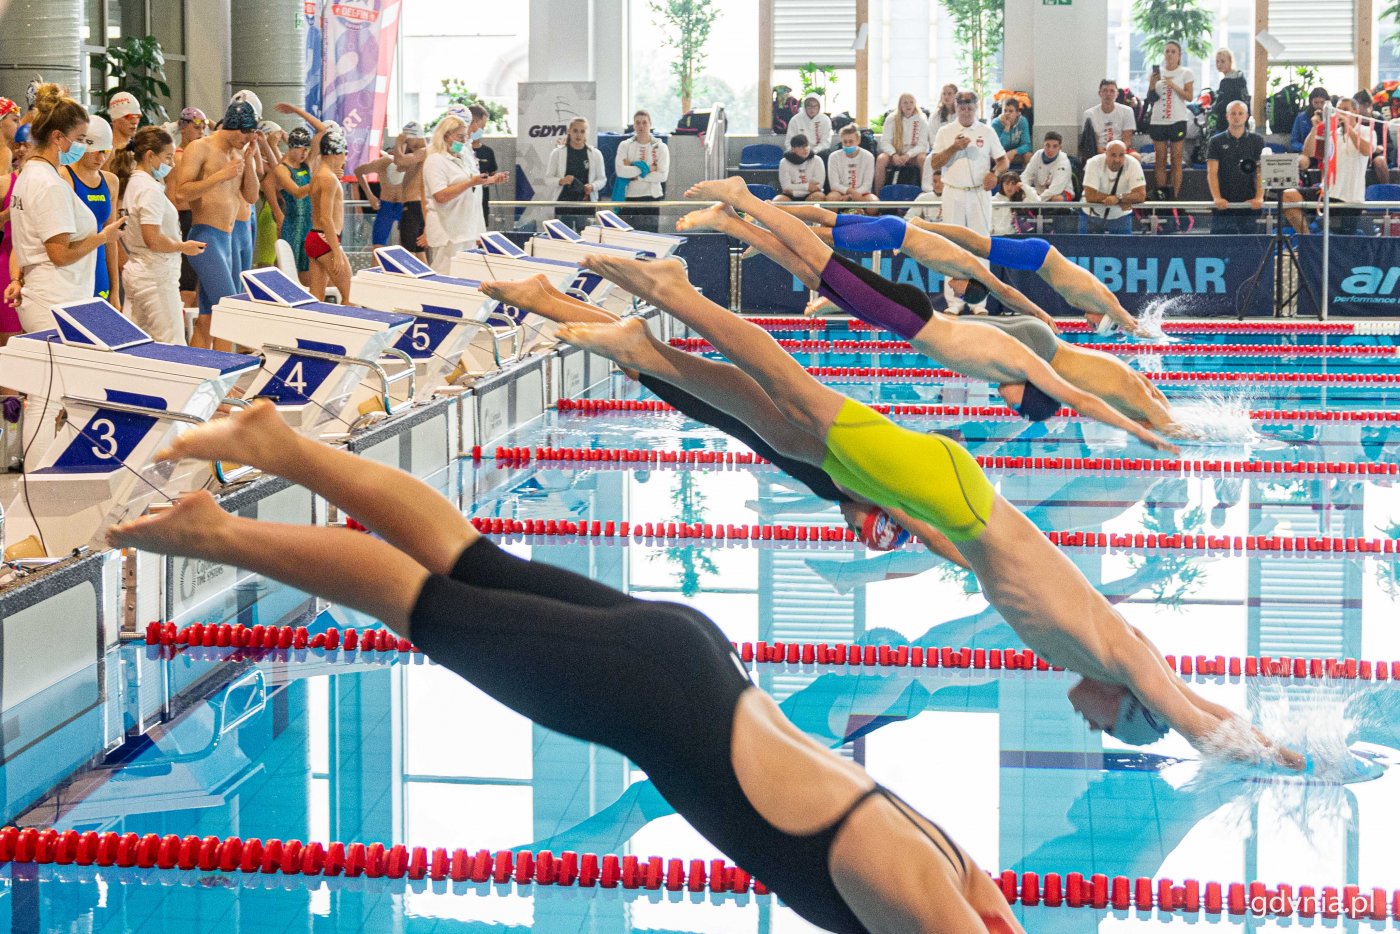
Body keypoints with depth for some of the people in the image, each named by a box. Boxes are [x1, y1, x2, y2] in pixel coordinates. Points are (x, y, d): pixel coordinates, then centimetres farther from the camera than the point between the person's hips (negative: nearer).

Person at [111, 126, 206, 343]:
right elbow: (153, 239, -22)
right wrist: (184, 247, -8)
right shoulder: (150, 189, -16)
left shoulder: (132, 183, 13)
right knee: (172, 348, -9)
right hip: (156, 275, -10)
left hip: (135, 270, 10)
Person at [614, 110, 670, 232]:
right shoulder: (625, 145, 4)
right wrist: (646, 169, -12)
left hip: (652, 197, 0)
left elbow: (662, 175, -8)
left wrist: (634, 174, -10)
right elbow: (620, 170, -12)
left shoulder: (660, 147, 3)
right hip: (630, 197, 0)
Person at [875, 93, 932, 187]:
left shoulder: (921, 120, -1)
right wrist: (894, 155, -25)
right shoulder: (891, 119, 0)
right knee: (881, 159, -29)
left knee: (923, 159, -34)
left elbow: (922, 144, -7)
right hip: (895, 154, 1)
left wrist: (908, 155, -24)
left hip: (913, 155, -1)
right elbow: (885, 141, -5)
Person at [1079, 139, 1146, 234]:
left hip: (1120, 216, 1)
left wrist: (1118, 198, -39)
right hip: (1092, 215, -1)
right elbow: (1090, 196, -27)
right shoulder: (1094, 163, -22)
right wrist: (1123, 200, -28)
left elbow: (1141, 195, -23)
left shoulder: (1133, 164, -19)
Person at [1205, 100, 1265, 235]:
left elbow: (1261, 172, 2)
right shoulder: (1216, 141, 8)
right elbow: (1212, 172, 0)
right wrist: (1217, 198, -15)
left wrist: (1259, 197, -12)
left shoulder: (1257, 140, 9)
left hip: (1249, 203, 0)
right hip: (1224, 205, 0)